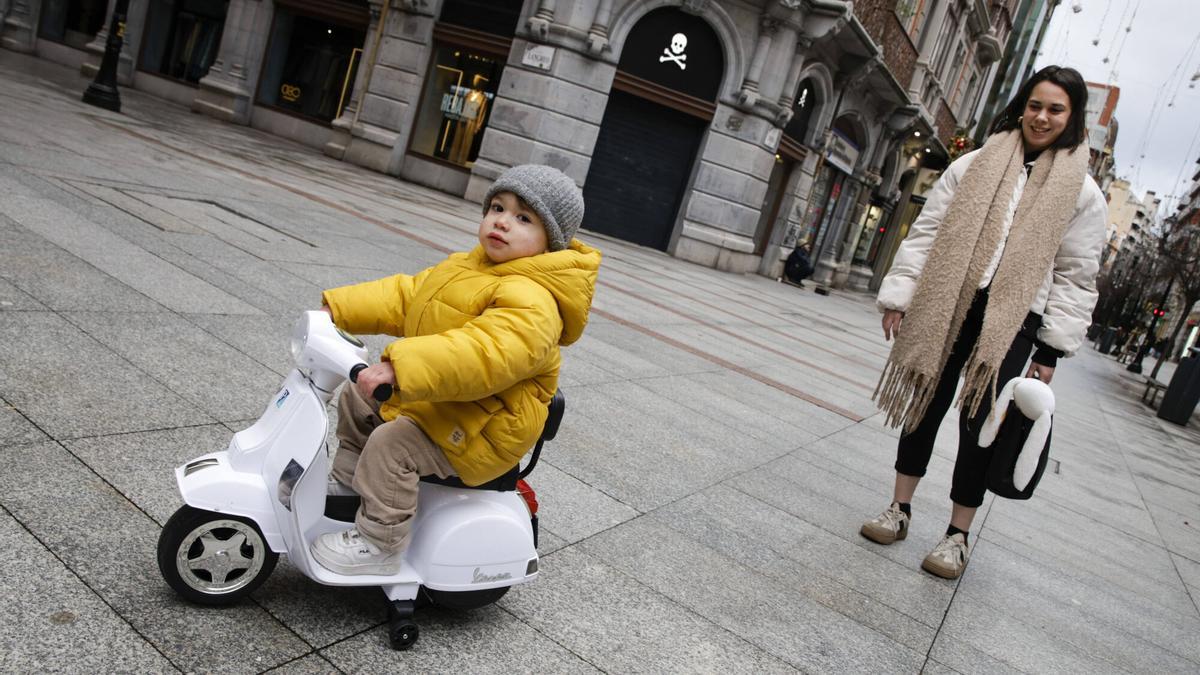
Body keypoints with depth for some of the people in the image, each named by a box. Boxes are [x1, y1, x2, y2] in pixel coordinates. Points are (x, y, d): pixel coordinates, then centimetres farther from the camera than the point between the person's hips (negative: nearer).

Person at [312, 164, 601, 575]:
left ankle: (379, 544, -5)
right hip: (427, 397, 10)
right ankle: (346, 483, 34)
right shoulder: (467, 266, 6)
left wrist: (398, 367, -50)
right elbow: (405, 295, 10)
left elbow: (482, 355, -43)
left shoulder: (532, 300, -28)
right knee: (356, 398, 17)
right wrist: (337, 310, 2)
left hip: (478, 430, -10)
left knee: (391, 443, -24)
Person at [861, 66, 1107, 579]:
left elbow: (1075, 278, 4)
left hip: (1011, 324, -1)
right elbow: (926, 233, 5)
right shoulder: (973, 166, 6)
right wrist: (898, 296, -1)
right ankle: (899, 509, 24)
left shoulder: (1083, 193, 4)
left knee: (979, 426, 1)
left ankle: (957, 535, 16)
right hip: (945, 308, 2)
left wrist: (1052, 350, -1)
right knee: (925, 407, 9)